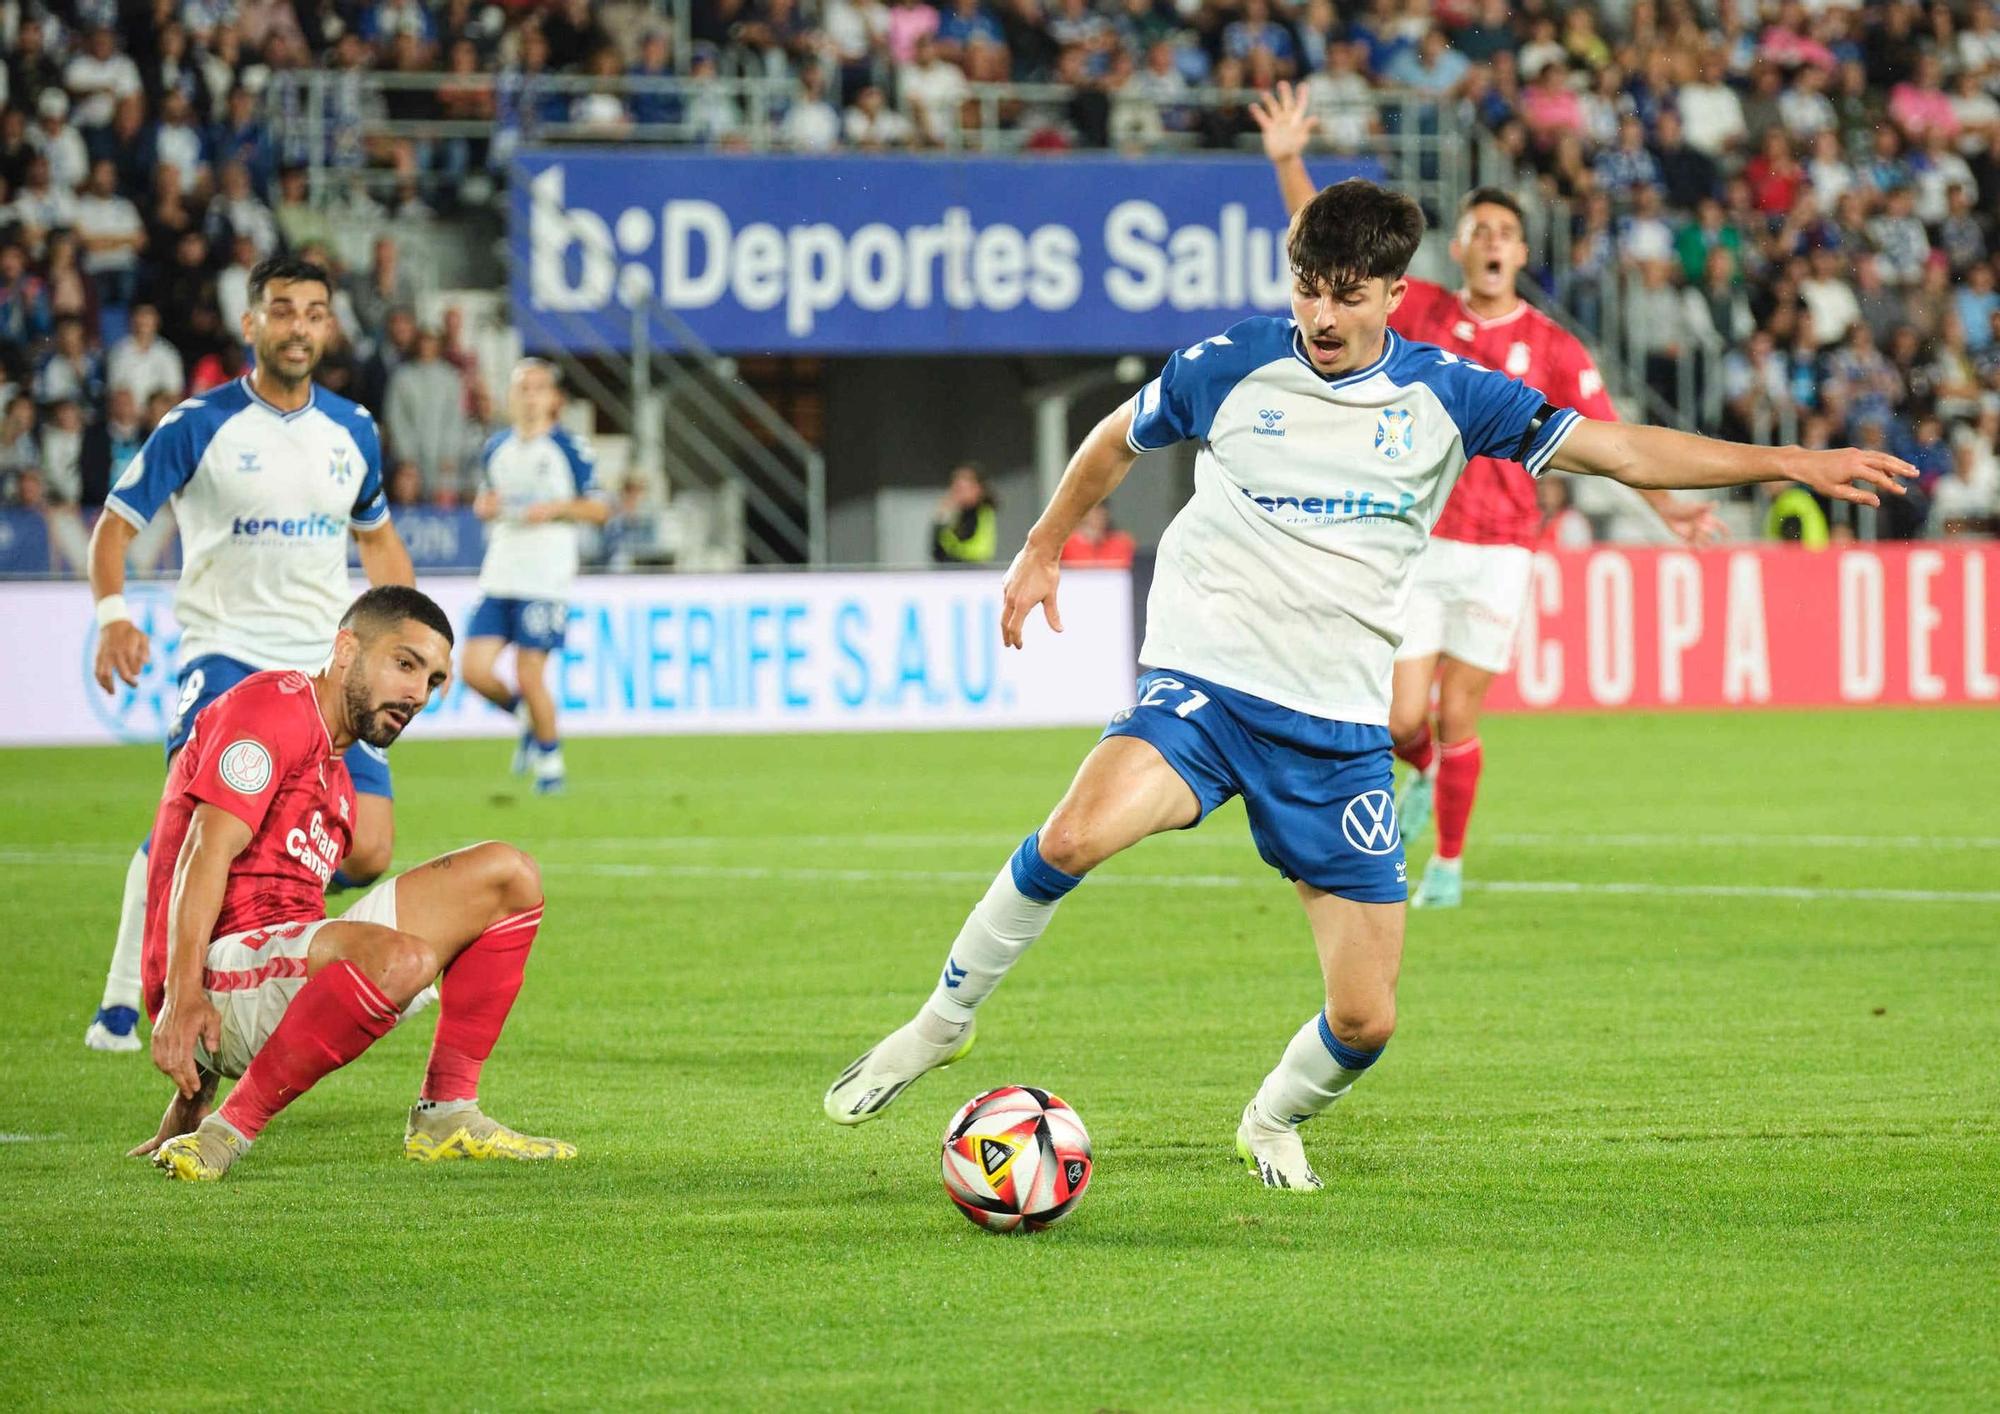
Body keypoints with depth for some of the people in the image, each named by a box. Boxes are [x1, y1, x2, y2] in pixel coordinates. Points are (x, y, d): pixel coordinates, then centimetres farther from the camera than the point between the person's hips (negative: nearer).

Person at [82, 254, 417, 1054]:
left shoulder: (352, 431, 9)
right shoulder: (198, 427, -4)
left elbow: (377, 538, 25)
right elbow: (115, 524, 0)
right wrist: (112, 613, -17)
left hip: (327, 662, 4)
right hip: (224, 650, -4)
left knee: (367, 853, -9)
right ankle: (121, 1003, -15)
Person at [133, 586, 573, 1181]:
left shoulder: (337, 784, 28)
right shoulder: (275, 704, -3)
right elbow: (208, 849, -15)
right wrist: (182, 999, -28)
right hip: (222, 977, -10)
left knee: (507, 875, 9)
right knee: (401, 960, -38)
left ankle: (446, 1114, 3)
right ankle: (231, 1131, -24)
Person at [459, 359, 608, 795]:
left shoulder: (568, 448, -3)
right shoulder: (497, 448, 11)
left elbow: (600, 509, 0)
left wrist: (556, 508, -16)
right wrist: (483, 505, 1)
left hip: (545, 580, -5)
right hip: (498, 577, 5)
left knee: (529, 675, -6)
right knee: (475, 670, -6)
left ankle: (550, 759, 15)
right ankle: (527, 717, 22)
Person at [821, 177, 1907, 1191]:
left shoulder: (1445, 396, 2)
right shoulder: (1229, 368, 0)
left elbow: (1623, 451, 2)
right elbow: (1116, 443, 20)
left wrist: (1790, 461, -4)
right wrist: (1042, 550, 27)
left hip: (1340, 729, 2)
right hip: (1203, 686, -2)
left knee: (1365, 1022, -3)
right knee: (1082, 831, -35)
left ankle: (1275, 1120, 32)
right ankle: (944, 1017, -13)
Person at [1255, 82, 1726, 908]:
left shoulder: (1551, 349, 1)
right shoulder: (1420, 313, 2)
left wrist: (1665, 507, -13)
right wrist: (1288, 163, -9)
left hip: (1498, 549, -1)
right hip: (1415, 540, 1)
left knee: (1457, 720, 0)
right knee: (1402, 717, -5)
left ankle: (1448, 864, 19)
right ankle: (1423, 773, 32)